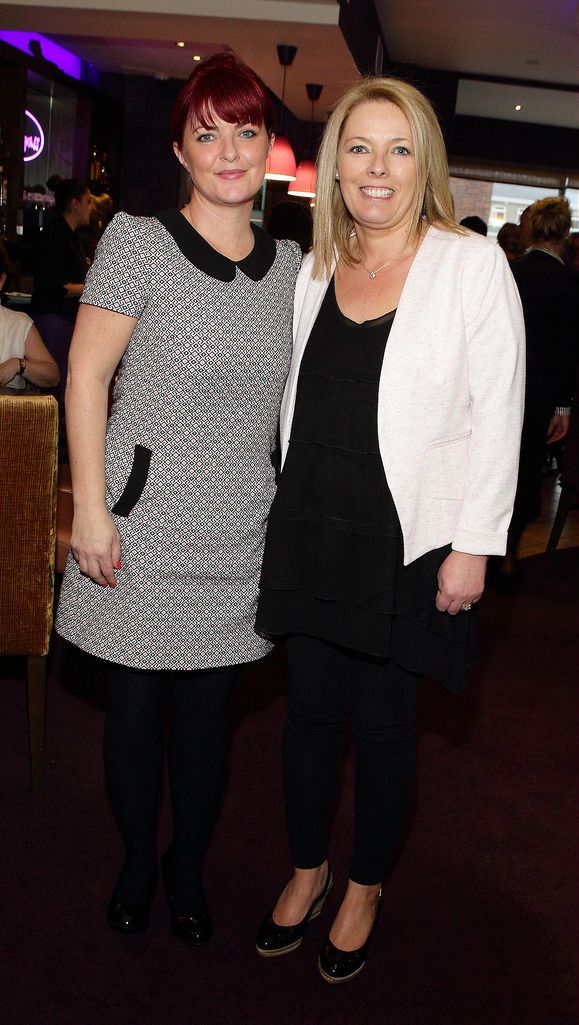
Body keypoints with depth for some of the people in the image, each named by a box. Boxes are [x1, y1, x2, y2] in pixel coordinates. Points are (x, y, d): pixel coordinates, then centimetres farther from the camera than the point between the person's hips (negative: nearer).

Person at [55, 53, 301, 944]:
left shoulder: (290, 265, 6)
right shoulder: (137, 242, -7)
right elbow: (86, 375, -7)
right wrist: (90, 508, -11)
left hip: (240, 533, 3)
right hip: (142, 520, -3)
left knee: (209, 706, 12)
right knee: (134, 702, 10)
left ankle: (188, 867, 34)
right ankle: (137, 861, 34)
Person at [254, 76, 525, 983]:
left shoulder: (473, 265, -7)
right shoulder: (314, 271, 8)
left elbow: (497, 416, -8)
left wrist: (473, 545, -11)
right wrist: (292, 512, 13)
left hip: (409, 540, -4)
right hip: (310, 531, 4)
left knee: (382, 720, 8)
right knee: (311, 707, 13)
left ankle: (365, 886, 32)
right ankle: (307, 867, 36)